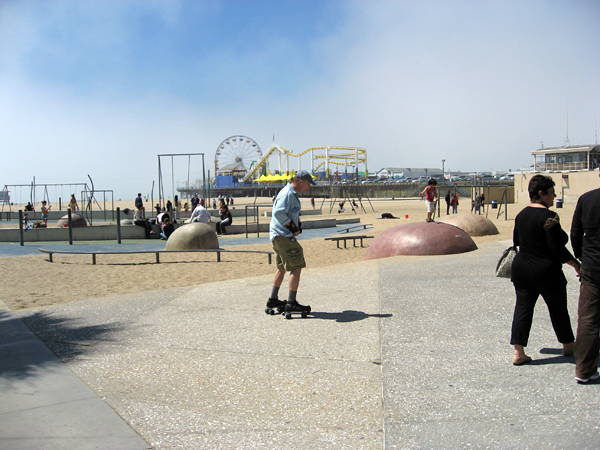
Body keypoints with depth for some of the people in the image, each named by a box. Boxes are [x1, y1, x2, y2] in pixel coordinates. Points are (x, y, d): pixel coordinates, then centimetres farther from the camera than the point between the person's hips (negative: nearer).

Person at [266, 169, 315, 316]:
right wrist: (292, 226, -19)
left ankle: (273, 300, 28)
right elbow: (278, 213, -28)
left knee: (282, 268, 20)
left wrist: (298, 226, 7)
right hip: (283, 236, -11)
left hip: (279, 236, 11)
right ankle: (291, 303, -6)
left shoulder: (293, 194, 17)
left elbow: (294, 214, 25)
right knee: (296, 268, -9)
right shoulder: (287, 194, -16)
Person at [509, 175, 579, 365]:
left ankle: (518, 353, 1)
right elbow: (557, 248, -20)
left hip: (521, 269, 6)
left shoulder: (522, 214, 5)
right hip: (546, 272, -6)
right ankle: (568, 346, 31)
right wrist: (576, 264, -10)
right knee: (558, 309, 13)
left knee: (522, 308, 5)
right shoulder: (548, 217, -19)